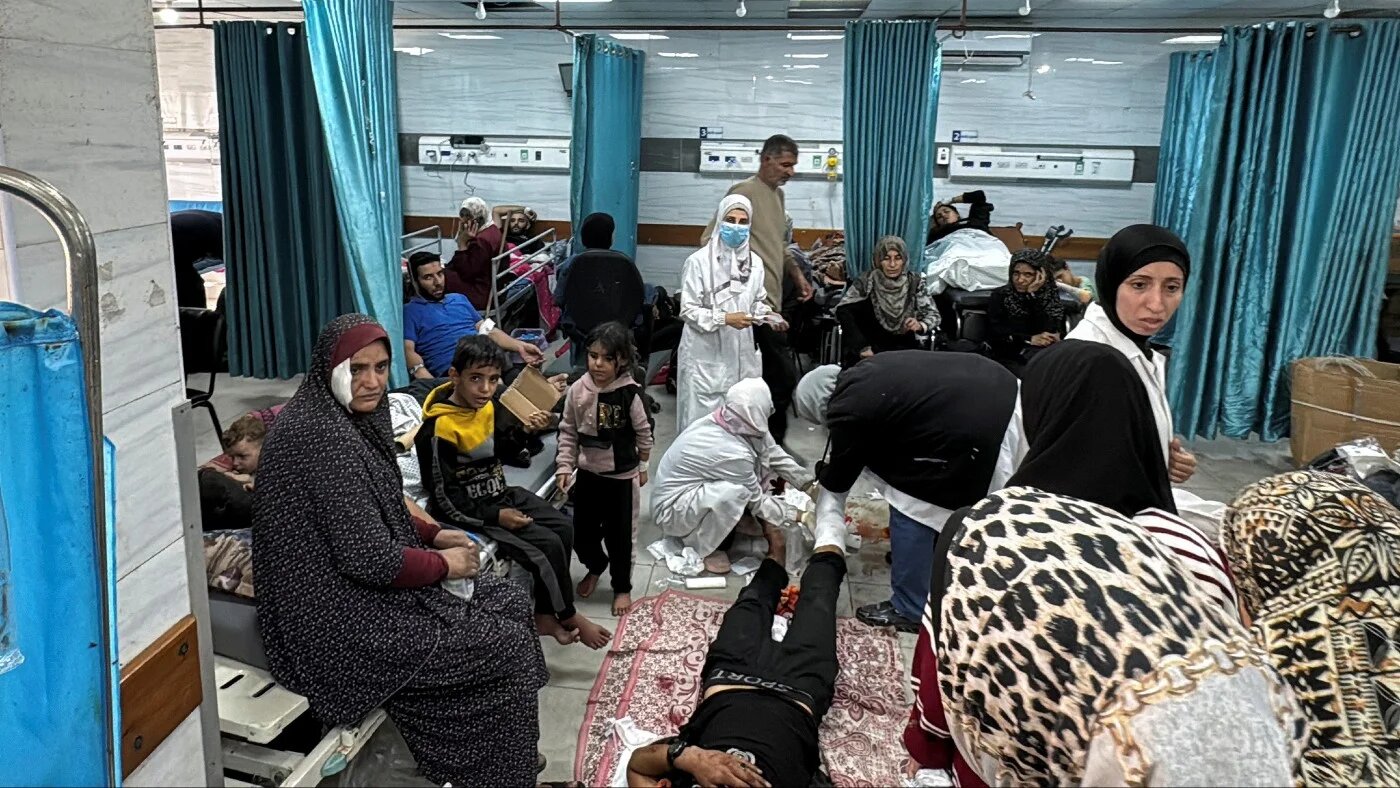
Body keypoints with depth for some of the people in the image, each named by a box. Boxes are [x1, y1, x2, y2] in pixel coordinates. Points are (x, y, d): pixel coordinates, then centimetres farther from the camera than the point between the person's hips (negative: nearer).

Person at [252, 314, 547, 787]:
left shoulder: (344, 419, 6)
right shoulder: (323, 437, -25)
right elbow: (370, 559, -26)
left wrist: (433, 534, 5)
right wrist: (443, 564, -11)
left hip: (352, 590, 10)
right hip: (341, 624, -10)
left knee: (511, 603, 10)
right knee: (509, 649, -3)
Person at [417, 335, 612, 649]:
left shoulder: (486, 406, -2)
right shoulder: (438, 431, -25)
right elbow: (443, 500, -21)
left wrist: (527, 432, -6)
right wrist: (495, 516, -22)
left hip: (500, 495, 8)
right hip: (470, 511, -8)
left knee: (563, 527, 2)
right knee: (549, 544, -15)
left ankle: (545, 615, 9)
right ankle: (568, 617, 8)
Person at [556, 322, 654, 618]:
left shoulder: (630, 393, -17)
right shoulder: (578, 390, -8)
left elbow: (643, 432, -5)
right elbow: (568, 432, 1)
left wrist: (642, 467, 3)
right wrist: (565, 467, -5)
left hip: (621, 475, -3)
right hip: (587, 473, 3)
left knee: (619, 535, 9)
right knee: (582, 533, 13)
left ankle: (622, 587, 31)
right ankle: (596, 566, 44)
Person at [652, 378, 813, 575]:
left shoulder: (727, 422, -11)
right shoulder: (732, 452, -32)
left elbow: (774, 453, 2)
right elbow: (758, 502, -18)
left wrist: (810, 483, 3)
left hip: (692, 487, 8)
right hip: (670, 510, -8)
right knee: (735, 493, -35)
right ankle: (704, 547, -11)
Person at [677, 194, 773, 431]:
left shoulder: (755, 262, 6)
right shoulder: (699, 261, -11)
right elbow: (688, 310, -10)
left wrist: (767, 315, -4)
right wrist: (724, 319, -19)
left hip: (740, 354, 5)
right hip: (706, 356, -5)